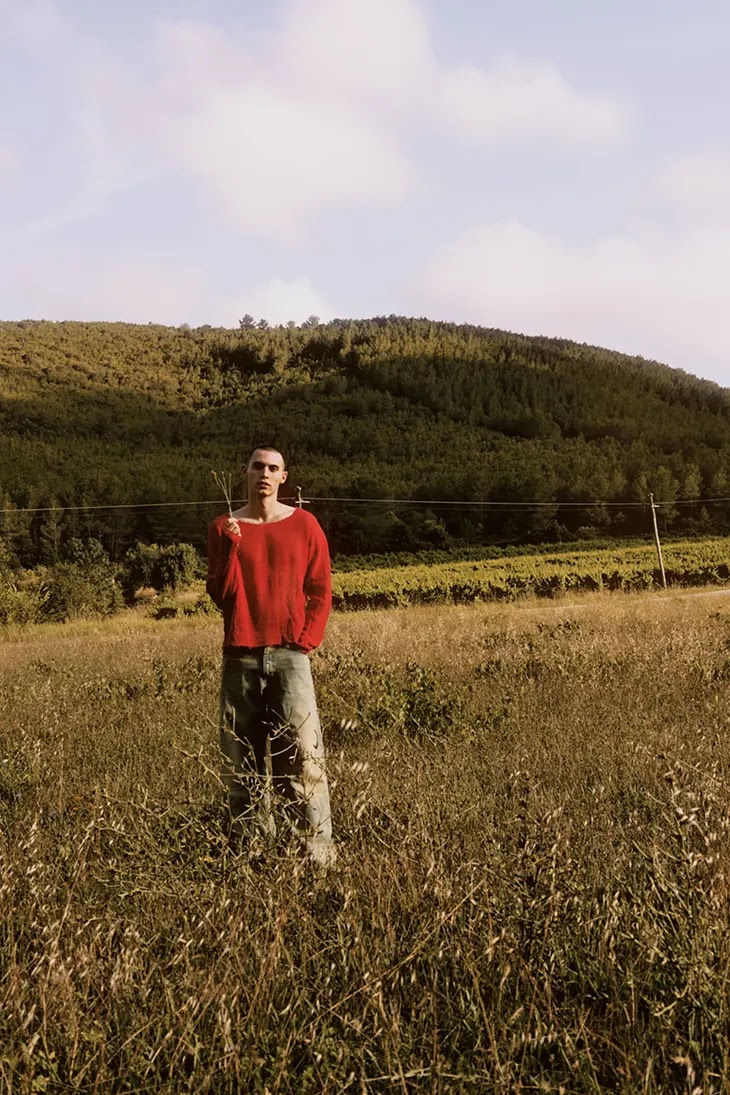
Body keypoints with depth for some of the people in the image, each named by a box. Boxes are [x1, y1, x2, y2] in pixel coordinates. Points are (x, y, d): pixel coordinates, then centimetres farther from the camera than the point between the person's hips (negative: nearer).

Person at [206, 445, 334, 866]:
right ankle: (250, 845, 16)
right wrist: (231, 547, -11)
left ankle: (317, 848, 2)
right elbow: (220, 594, 0)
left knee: (301, 752, -5)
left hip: (289, 654, -1)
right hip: (240, 657, 2)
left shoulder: (304, 524, 5)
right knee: (243, 757, 5)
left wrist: (308, 639, -4)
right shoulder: (224, 528, 7)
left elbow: (321, 590, 6)